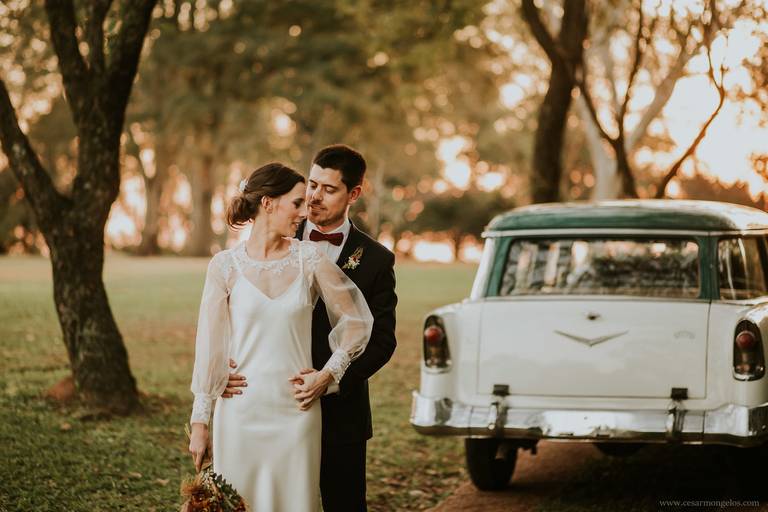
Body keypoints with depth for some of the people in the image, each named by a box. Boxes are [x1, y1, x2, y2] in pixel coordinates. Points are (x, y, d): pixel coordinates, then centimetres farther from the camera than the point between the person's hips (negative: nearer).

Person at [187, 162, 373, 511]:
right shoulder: (225, 266, -3)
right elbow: (209, 345, 0)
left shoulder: (309, 258, 0)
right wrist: (199, 420, 1)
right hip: (240, 412, -1)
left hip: (295, 412, 1)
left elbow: (357, 320, 8)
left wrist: (328, 373, -2)